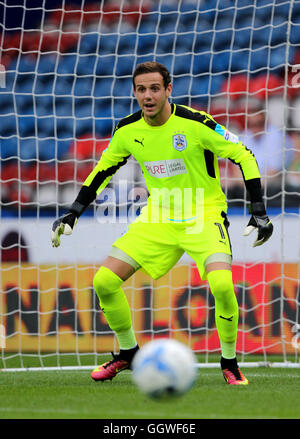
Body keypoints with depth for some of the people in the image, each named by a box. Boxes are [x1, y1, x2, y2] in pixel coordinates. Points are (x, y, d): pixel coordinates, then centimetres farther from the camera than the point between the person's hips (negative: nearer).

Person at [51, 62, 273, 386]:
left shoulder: (195, 124, -18)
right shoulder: (127, 130, -4)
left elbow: (244, 156, -12)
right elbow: (103, 169, 14)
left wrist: (259, 212, -16)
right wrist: (73, 213, 10)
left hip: (204, 215, -5)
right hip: (158, 219, 5)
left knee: (221, 284, -31)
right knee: (104, 281, -8)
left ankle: (229, 362, -6)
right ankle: (128, 353, 17)